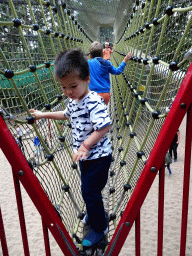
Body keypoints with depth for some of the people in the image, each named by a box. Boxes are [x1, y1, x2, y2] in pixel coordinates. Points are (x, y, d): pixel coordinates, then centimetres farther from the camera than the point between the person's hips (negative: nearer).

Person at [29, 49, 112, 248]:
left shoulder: (94, 102, -25)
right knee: (88, 188, 24)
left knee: (89, 191, 0)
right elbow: (66, 115, 24)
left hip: (98, 156, -9)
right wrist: (44, 115, 27)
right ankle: (94, 212, 50)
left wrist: (86, 145, -31)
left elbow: (104, 126, -33)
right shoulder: (73, 101, 4)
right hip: (85, 156, 9)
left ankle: (99, 228, 21)